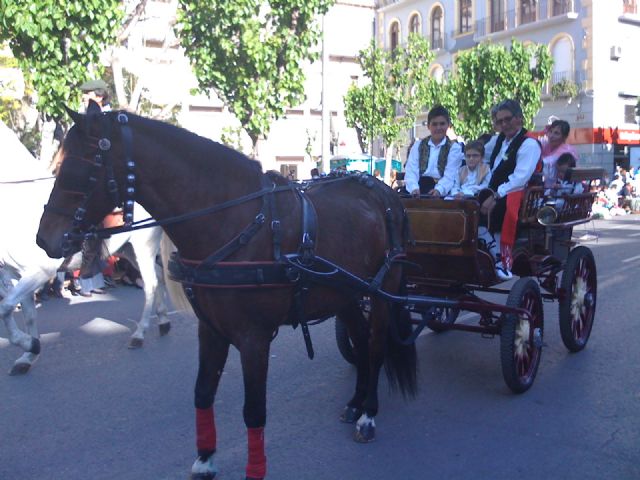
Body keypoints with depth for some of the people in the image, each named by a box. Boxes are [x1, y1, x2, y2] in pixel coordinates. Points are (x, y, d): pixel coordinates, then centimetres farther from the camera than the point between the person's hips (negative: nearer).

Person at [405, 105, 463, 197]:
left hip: (442, 194, -2)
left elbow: (449, 176, -6)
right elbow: (411, 171, 1)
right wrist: (414, 188, -20)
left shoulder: (454, 148, 7)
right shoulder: (418, 145, 15)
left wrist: (438, 190, -27)